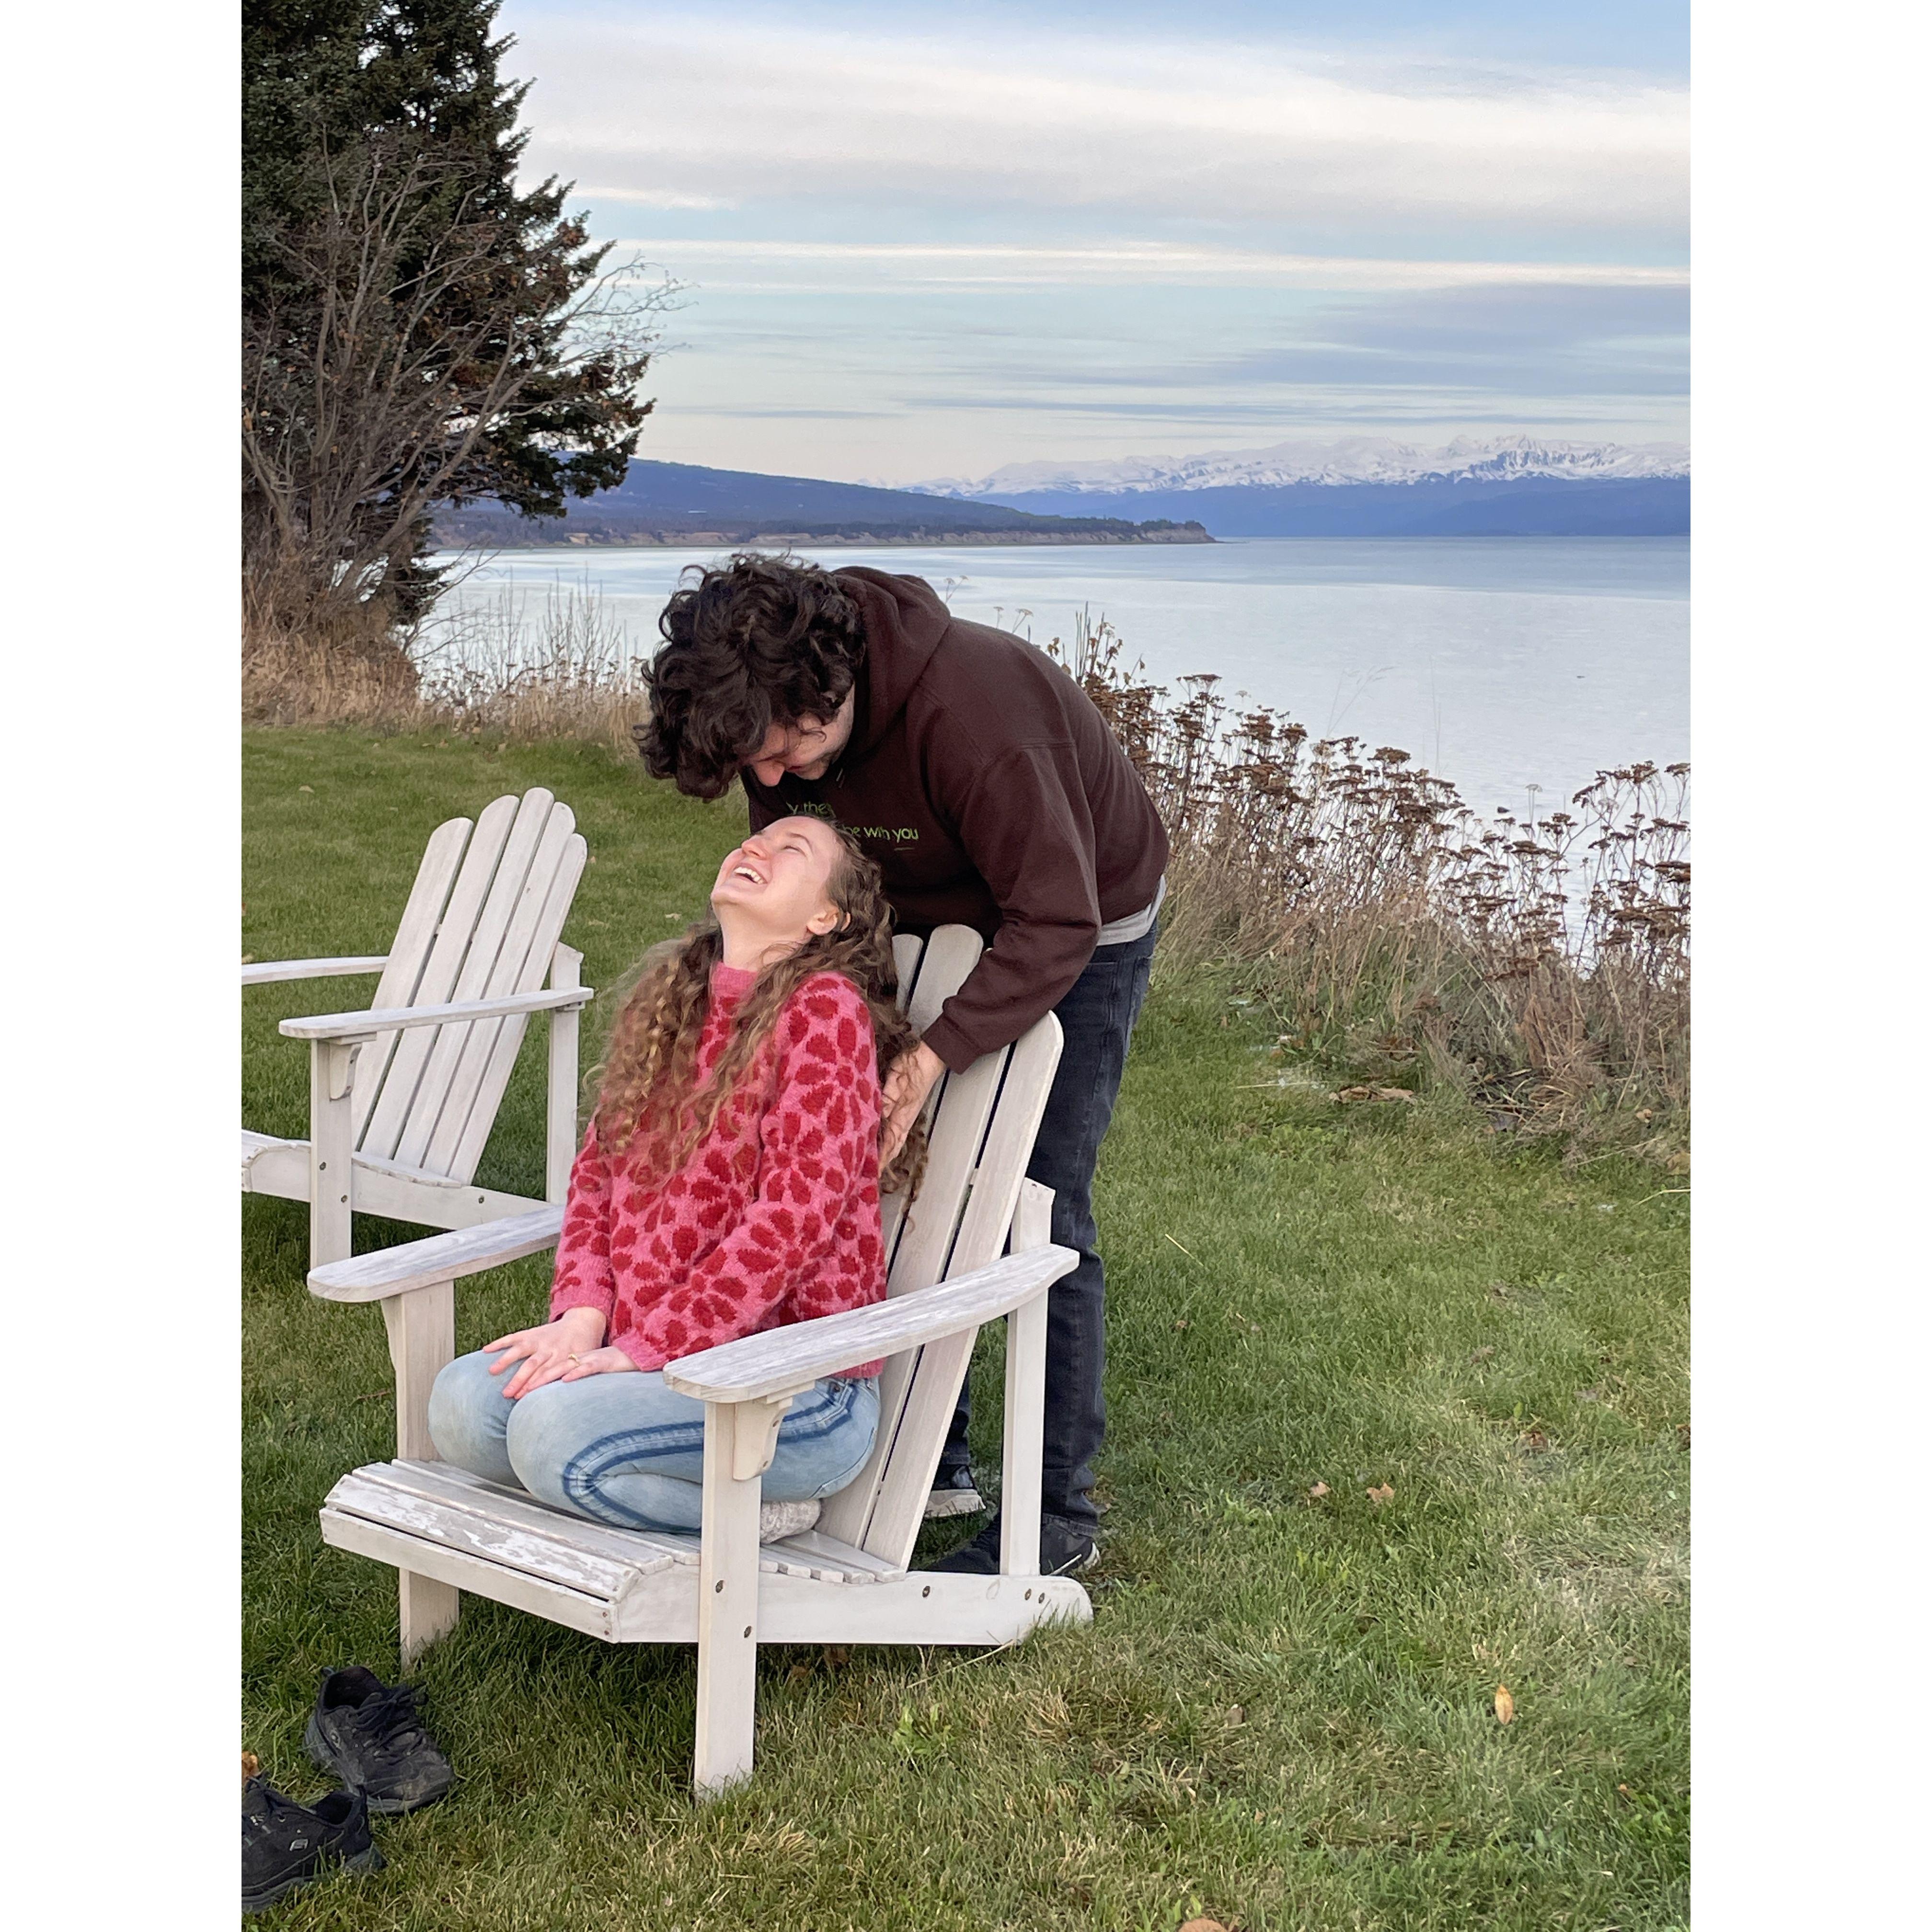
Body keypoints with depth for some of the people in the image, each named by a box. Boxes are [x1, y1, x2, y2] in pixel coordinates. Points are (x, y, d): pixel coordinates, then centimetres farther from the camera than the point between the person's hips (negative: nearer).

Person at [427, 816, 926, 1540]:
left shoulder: (826, 1008, -11)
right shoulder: (665, 1001, 13)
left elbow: (794, 1214, -18)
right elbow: (595, 1174, 13)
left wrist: (643, 1347, -19)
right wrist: (582, 1316, -4)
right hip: (644, 1347, 7)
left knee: (553, 1429, -26)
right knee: (462, 1403, -12)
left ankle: (754, 1508, -4)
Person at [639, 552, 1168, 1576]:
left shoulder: (971, 712, -40)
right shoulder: (774, 716, -17)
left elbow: (1055, 925, -38)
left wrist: (931, 1057, -45)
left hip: (1077, 929, -7)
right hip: (931, 917, 7)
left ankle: (1058, 1510, 3)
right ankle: (931, 1457, 21)